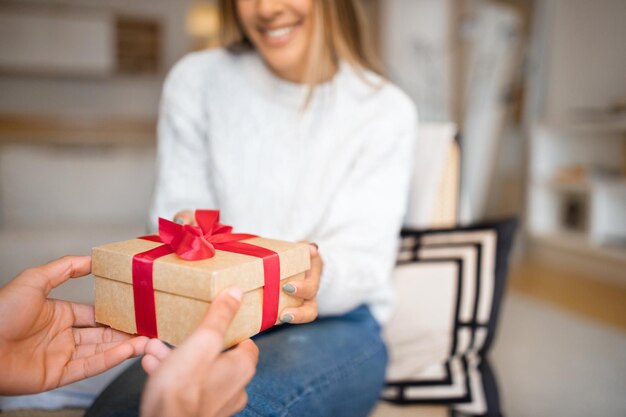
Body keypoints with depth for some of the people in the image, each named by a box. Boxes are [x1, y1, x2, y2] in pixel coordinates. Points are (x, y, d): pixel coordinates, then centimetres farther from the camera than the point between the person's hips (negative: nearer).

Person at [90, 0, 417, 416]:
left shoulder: (386, 109, -2)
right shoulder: (195, 80, 3)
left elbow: (366, 261, -7)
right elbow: (176, 210, 4)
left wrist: (319, 278, -31)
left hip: (336, 324, -1)